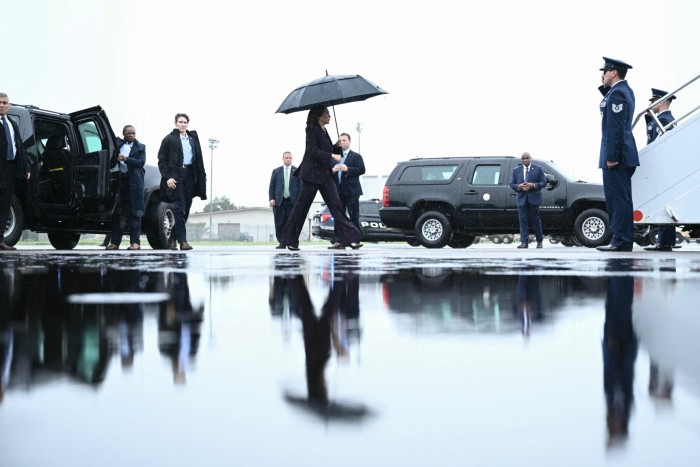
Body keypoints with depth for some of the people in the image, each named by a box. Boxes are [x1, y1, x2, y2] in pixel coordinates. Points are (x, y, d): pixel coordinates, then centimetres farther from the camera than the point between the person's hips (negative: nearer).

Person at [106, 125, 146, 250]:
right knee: (117, 212, 0)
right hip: (120, 180, 1)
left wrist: (126, 159, -13)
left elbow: (141, 162, -2)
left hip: (134, 181, -1)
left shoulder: (140, 147, 11)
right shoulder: (118, 144, 14)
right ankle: (115, 242, 1)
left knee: (134, 212, -3)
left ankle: (135, 242, -2)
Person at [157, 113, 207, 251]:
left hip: (189, 176, 5)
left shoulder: (193, 138, 17)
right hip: (175, 176, -5)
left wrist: (201, 177, 9)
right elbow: (161, 160, 2)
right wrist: (167, 177, -9)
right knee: (179, 209, -10)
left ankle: (172, 239, 14)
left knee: (186, 210, 4)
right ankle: (182, 241, -13)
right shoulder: (169, 139, 5)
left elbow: (199, 159, 18)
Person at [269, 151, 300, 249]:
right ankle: (282, 243, 4)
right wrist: (271, 198, -2)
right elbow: (272, 186, 10)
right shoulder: (276, 171, 12)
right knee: (279, 224, -1)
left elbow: (301, 186, 6)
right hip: (279, 201, 1)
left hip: (292, 201, -1)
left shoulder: (297, 171, 8)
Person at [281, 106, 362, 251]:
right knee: (302, 206, 0)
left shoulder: (323, 131, 15)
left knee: (335, 205, -4)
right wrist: (332, 156, -22)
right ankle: (290, 240, 11)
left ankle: (348, 238, -11)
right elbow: (313, 150, -19)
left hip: (325, 174, 7)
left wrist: (338, 147, 1)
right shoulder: (312, 129, -8)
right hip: (312, 173, -7)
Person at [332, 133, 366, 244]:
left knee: (354, 217, -2)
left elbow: (362, 170, -7)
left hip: (351, 191, -4)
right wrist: (332, 170, -8)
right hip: (338, 192, 4)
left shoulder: (356, 156, 5)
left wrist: (348, 169, -17)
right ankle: (338, 240, 2)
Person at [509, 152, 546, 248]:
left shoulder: (538, 169, 5)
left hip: (534, 198, -2)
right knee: (523, 220, -4)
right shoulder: (516, 170, 11)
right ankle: (524, 242, -4)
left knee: (536, 220, 4)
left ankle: (539, 242, 14)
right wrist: (519, 186, -12)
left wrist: (533, 185, -15)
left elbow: (543, 182, 1)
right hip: (522, 199, 2)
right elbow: (512, 184, 10)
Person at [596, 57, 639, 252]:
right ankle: (622, 239, 15)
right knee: (620, 198, 12)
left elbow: (616, 127, -20)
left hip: (616, 155, -10)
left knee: (618, 198, -9)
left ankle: (621, 241, -9)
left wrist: (611, 156, -22)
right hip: (622, 155, 11)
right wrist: (605, 88, 10)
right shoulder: (624, 90, 17)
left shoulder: (617, 93, -14)